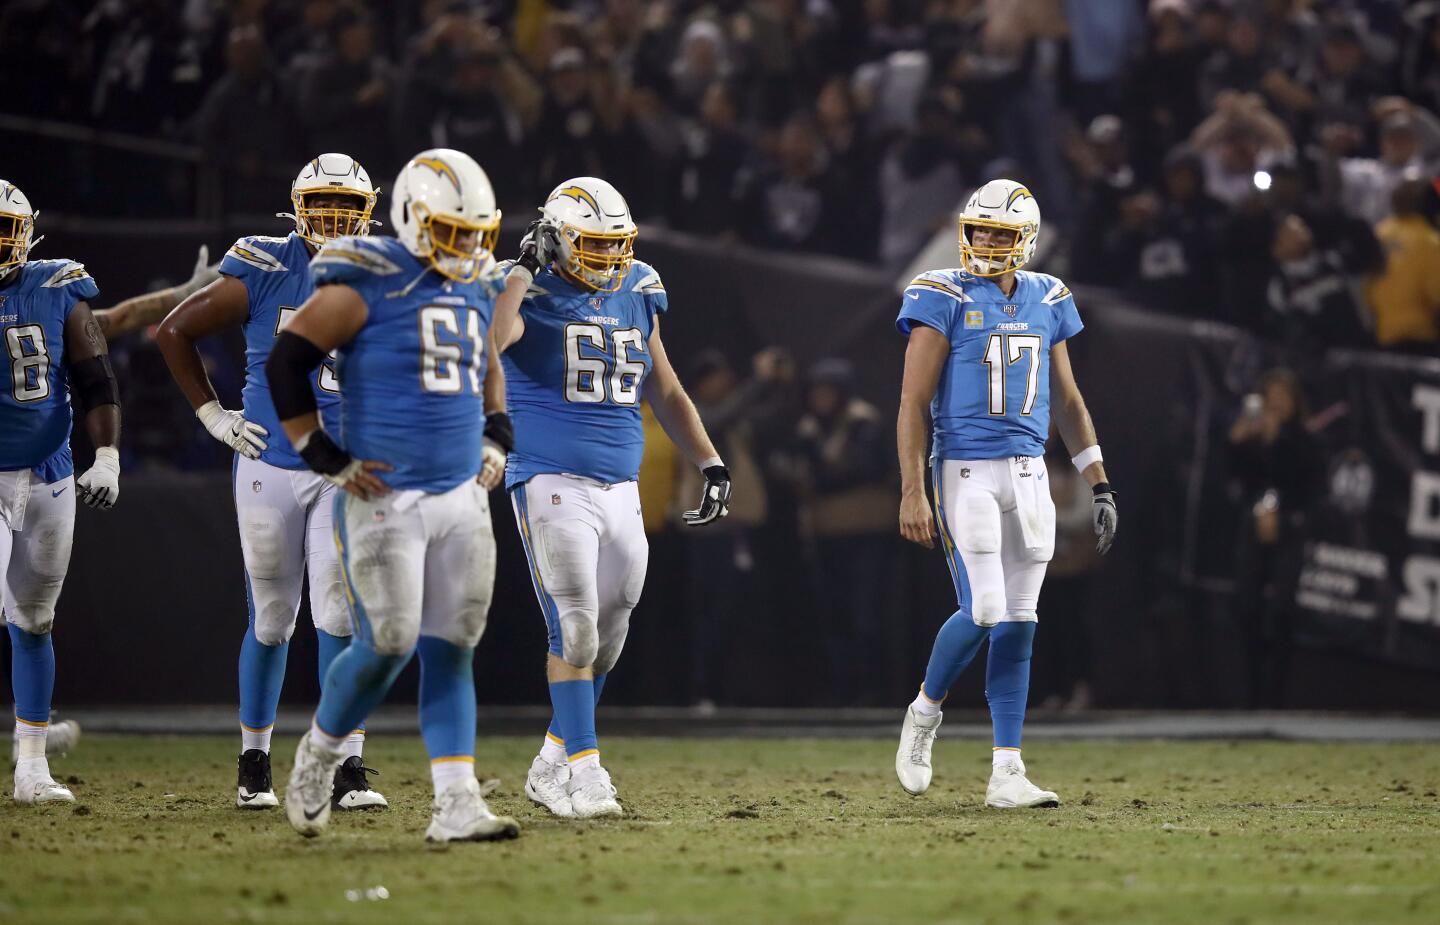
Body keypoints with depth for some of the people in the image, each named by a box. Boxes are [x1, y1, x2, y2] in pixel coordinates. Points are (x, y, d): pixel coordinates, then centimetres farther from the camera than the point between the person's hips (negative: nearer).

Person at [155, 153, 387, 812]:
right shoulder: (266, 273, -5)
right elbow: (174, 332, 4)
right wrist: (212, 414, 1)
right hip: (269, 467, -1)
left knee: (341, 616, -10)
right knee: (272, 621, 8)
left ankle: (348, 770, -8)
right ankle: (254, 764, 23)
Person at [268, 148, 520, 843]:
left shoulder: (477, 289, 12)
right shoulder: (365, 286, -11)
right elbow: (286, 362, -10)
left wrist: (494, 438, 18)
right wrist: (326, 458, -11)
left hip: (463, 498, 6)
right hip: (384, 498, -6)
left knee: (451, 651, 2)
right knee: (388, 645, -8)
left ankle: (456, 806, -1)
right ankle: (317, 758, 18)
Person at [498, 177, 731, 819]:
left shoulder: (637, 296, 11)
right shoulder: (533, 299, -7)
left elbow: (665, 392, 22)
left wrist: (711, 463, 17)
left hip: (620, 493, 7)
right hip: (552, 485, -6)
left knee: (606, 637, 9)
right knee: (574, 627, -15)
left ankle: (551, 767, 22)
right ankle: (583, 770, -13)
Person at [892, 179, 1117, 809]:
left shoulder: (1046, 301, 11)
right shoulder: (943, 298, -5)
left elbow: (1068, 402, 18)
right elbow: (913, 403, -7)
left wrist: (1100, 487, 14)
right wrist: (911, 494, -14)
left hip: (1028, 474, 5)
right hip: (966, 472, -5)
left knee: (1017, 624, 2)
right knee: (983, 611, -14)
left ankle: (1007, 774, 3)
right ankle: (925, 710, 15)